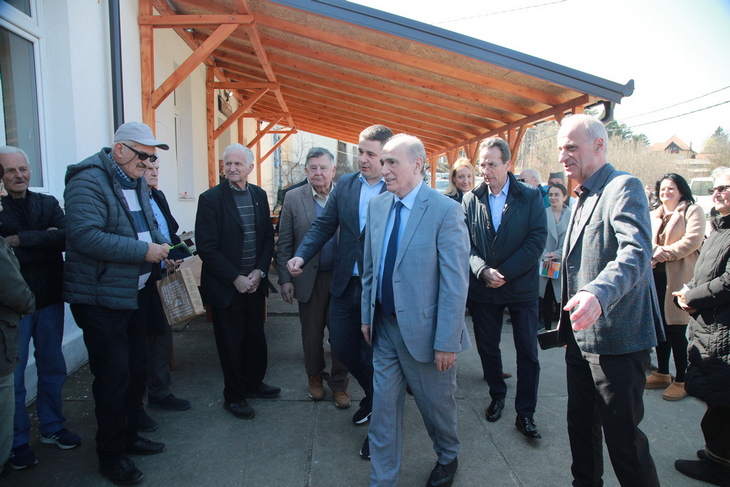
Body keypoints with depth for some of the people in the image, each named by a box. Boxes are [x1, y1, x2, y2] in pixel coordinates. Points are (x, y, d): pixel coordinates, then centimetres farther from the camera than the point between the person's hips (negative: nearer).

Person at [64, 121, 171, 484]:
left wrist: (161, 244, 2)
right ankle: (111, 455, 19)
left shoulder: (136, 182, 11)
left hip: (134, 294, 9)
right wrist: (144, 251, -26)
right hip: (101, 298, -9)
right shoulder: (89, 181, -17)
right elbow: (85, 235, -29)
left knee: (137, 369, 16)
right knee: (113, 376, 0)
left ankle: (129, 436, 35)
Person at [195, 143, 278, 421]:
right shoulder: (210, 199, -10)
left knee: (256, 336, 15)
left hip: (255, 282, 5)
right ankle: (234, 396, 24)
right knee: (231, 342, 7)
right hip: (226, 285, -4)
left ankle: (253, 384, 36)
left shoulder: (259, 195, 5)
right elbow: (206, 247, -13)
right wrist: (236, 278, -14)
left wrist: (259, 271, -5)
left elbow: (268, 237, 8)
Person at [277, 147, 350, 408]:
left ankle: (339, 383, 26)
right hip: (310, 278, 1)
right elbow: (284, 243, 1)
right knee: (312, 332, 15)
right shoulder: (293, 198, -1)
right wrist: (285, 279, -3)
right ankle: (315, 376, 37)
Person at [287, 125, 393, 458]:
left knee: (374, 355, 7)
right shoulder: (345, 184, 4)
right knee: (341, 346, 15)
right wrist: (301, 255, -9)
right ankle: (373, 395, 44)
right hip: (345, 283, 5)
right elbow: (324, 225, 6)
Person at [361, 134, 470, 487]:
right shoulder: (377, 205, 3)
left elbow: (455, 283, -16)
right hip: (384, 327, 5)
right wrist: (367, 315, 10)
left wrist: (447, 342, -16)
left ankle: (447, 458, 48)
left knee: (436, 404, 17)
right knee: (383, 406, 12)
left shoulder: (446, 211, -16)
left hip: (424, 330, -4)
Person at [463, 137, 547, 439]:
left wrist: (505, 272, -16)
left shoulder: (531, 197, -3)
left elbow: (537, 238, -10)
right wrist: (483, 270, -17)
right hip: (483, 289, 2)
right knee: (487, 347, 13)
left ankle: (525, 413, 17)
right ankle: (497, 396, 35)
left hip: (521, 287, -2)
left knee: (527, 352, 4)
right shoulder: (470, 200, 2)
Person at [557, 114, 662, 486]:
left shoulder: (624, 187, -14)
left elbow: (636, 252, -31)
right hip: (581, 336, 9)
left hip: (616, 339, -9)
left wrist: (598, 294, -48)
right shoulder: (585, 198, 16)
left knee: (622, 435, 1)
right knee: (580, 423, 20)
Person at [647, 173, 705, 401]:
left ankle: (681, 381, 6)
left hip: (678, 278, -6)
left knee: (677, 330, -5)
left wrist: (667, 253, -14)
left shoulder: (692, 211, 2)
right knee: (660, 327, 12)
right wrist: (653, 252, -12)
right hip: (656, 277, 6)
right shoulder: (653, 216, 20)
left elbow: (693, 239, -12)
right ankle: (662, 374, 24)